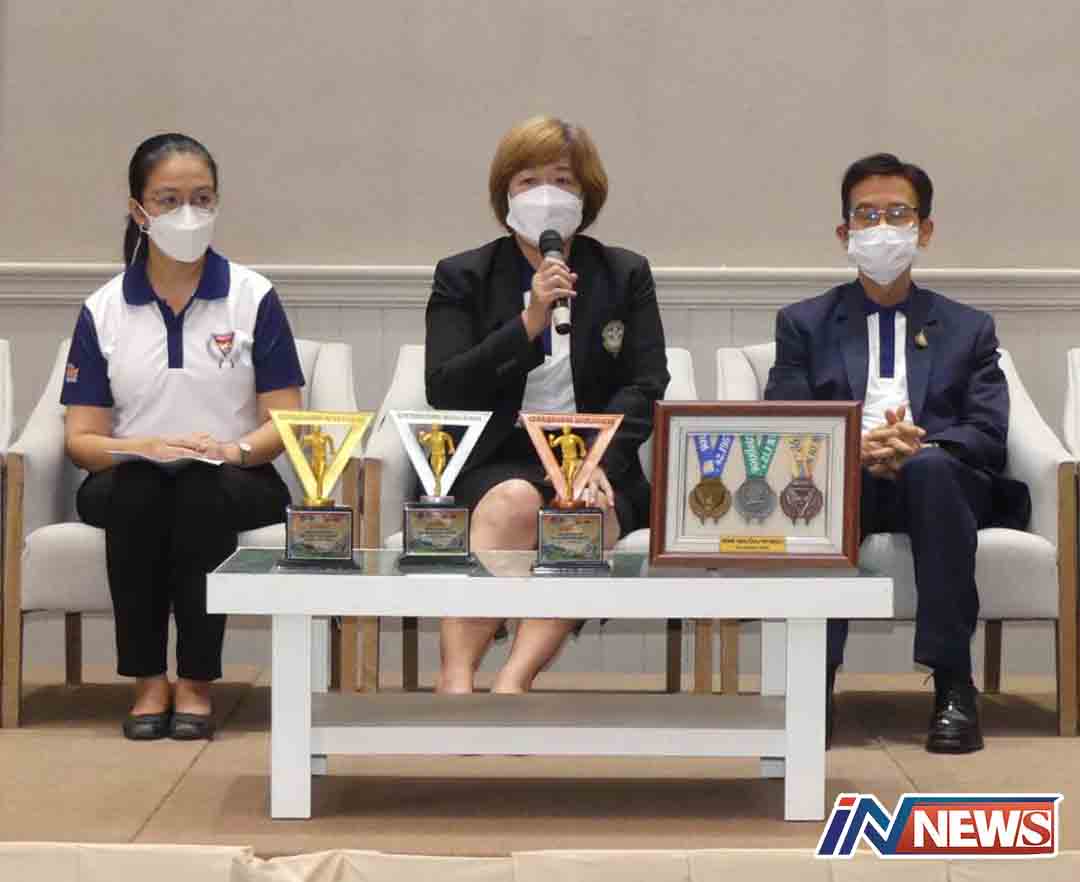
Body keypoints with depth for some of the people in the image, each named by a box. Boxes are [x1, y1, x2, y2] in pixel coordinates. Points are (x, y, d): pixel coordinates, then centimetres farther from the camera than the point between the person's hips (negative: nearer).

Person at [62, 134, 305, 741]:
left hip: (233, 482, -1)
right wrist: (145, 448, -21)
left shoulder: (254, 298, 2)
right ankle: (148, 679, -21)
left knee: (203, 488, -35)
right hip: (131, 485, 1)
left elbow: (284, 422, -1)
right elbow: (82, 439, 1)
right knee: (136, 488, -34)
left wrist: (235, 450, -24)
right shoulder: (102, 311, 6)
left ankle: (197, 681, -22)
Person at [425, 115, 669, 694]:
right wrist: (529, 323, -14)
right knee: (513, 500, -34)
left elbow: (644, 386, 4)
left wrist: (597, 460, -15)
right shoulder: (462, 277, 11)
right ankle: (456, 680, -41)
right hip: (492, 465, -1)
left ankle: (511, 682, -43)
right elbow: (443, 391, -3)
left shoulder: (626, 275, 15)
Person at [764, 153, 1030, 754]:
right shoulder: (803, 325, 20)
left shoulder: (968, 329, 21)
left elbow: (988, 437, 6)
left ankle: (953, 684, -34)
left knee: (931, 467, -37)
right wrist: (854, 447, -17)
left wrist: (921, 446, -17)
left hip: (939, 482, 0)